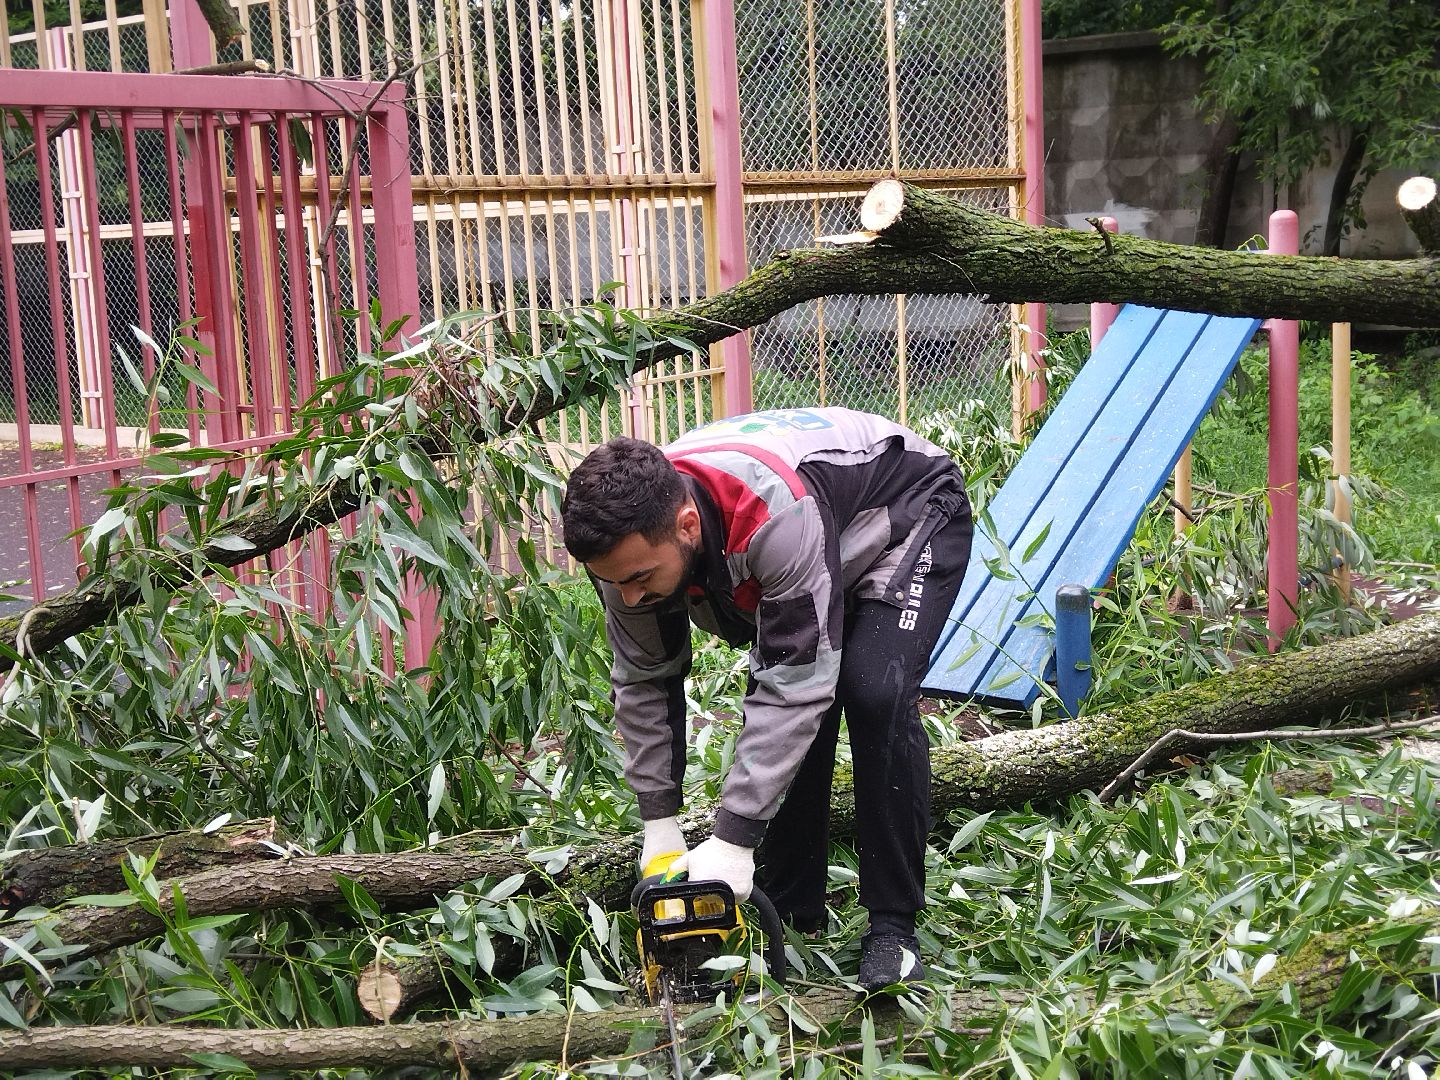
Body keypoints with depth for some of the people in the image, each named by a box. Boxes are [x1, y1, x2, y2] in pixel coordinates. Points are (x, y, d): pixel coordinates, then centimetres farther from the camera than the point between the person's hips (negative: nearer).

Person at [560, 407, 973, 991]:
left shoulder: (778, 509, -45)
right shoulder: (629, 537, -24)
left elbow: (797, 679, -41)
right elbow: (643, 680, -11)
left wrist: (733, 839, -39)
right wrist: (659, 822, -13)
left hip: (912, 512, -6)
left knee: (874, 693, -26)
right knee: (781, 714, -8)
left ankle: (893, 925, -15)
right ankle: (791, 914, 8)